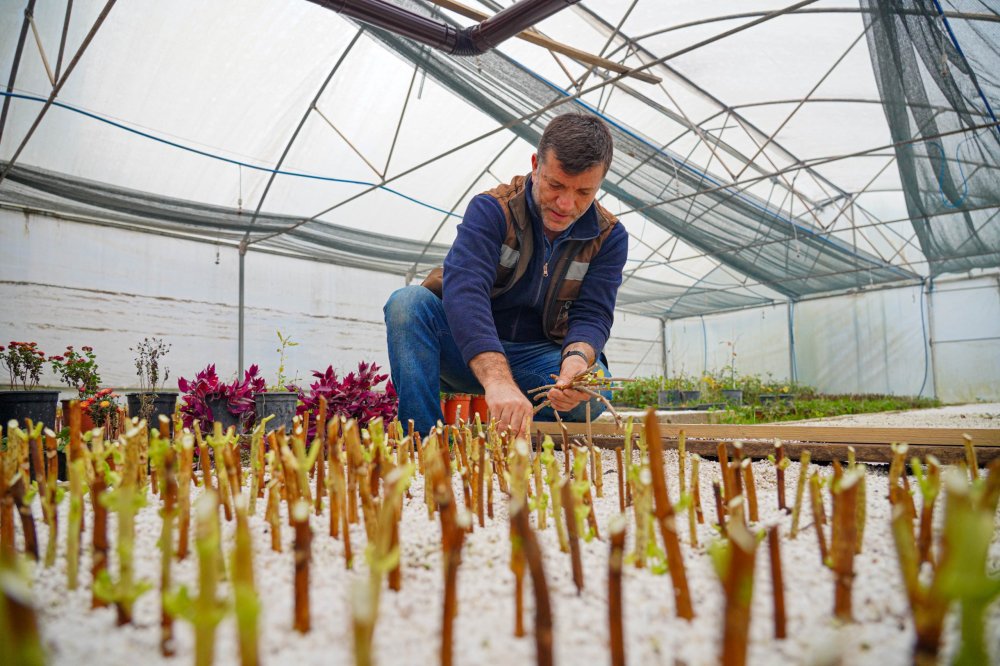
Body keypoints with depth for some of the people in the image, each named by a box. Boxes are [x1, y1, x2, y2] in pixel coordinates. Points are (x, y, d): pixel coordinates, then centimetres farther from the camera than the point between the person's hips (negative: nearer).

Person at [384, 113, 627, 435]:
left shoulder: (609, 236, -4)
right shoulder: (492, 208, -15)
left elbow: (592, 314, -10)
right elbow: (464, 290, -32)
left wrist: (578, 357, -37)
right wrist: (497, 380, -48)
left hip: (537, 359, 2)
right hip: (468, 350, -1)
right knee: (408, 301, -28)